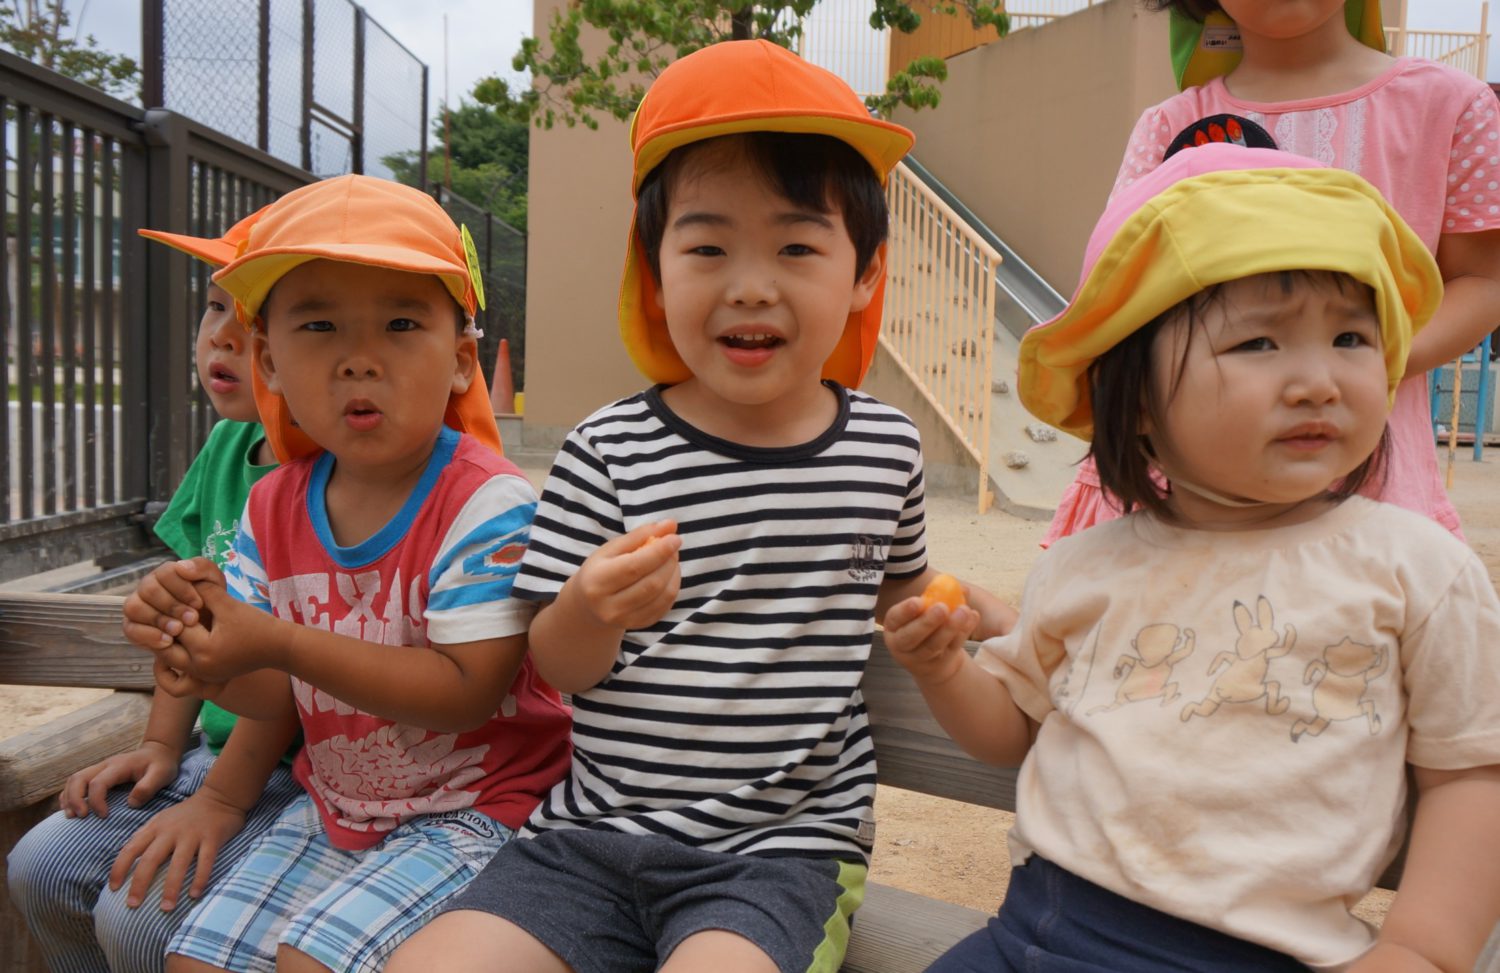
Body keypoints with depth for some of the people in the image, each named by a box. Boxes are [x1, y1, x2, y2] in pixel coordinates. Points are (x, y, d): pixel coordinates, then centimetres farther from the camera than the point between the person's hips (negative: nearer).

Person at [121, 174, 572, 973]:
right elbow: (285, 698, 4)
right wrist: (203, 655, -19)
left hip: (472, 809, -6)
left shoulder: (487, 503, -22)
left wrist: (279, 643, -29)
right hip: (335, 805, 7)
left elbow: (469, 689, -27)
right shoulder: (275, 506, -1)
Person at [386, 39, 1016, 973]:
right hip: (595, 826, 1)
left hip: (783, 846, 0)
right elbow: (556, 668, -1)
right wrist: (595, 610, -22)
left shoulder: (888, 447, 1)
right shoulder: (608, 450, -5)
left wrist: (978, 605, 2)